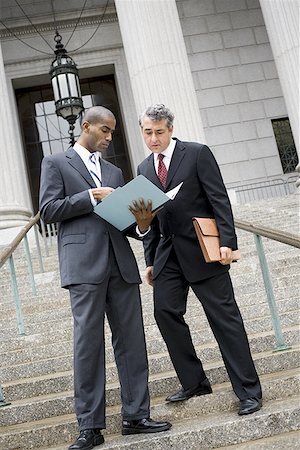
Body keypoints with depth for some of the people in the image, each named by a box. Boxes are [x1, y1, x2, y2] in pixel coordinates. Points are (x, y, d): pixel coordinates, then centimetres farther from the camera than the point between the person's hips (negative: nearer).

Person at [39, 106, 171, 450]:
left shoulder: (114, 172, 25)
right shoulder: (55, 163, 10)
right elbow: (48, 211, -1)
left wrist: (141, 223, 0)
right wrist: (91, 196, -8)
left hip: (120, 261, 5)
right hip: (84, 264, -5)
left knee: (131, 340, 3)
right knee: (88, 342, -5)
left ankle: (135, 416, 11)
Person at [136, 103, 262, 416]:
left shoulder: (198, 154, -2)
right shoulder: (144, 169, 14)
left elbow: (219, 200, -8)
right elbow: (150, 219, 16)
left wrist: (227, 242, -17)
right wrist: (150, 260, 13)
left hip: (203, 249, -6)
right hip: (168, 254, 6)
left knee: (224, 315, -4)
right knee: (165, 312, -1)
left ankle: (248, 391, 3)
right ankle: (194, 382, 14)